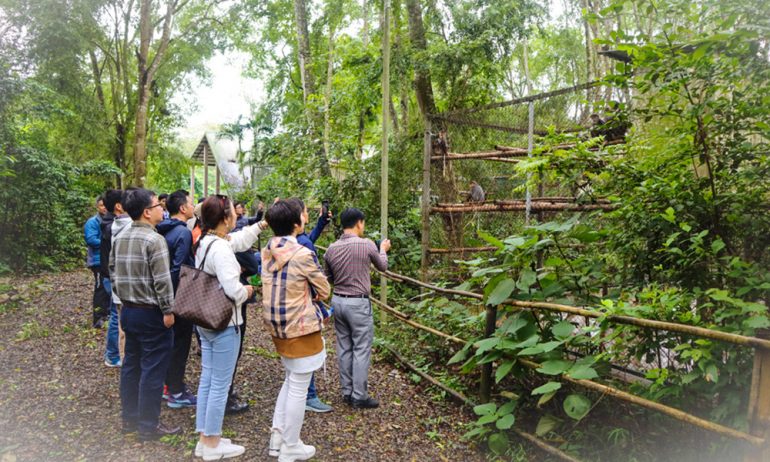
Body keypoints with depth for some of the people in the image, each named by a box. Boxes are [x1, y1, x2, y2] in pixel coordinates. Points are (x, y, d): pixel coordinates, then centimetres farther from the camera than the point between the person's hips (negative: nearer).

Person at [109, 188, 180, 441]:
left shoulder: (119, 238, 8)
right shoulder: (154, 240, -18)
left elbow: (113, 271, 16)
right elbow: (162, 280, -22)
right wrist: (168, 311, -14)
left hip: (128, 311, 9)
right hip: (151, 314, -9)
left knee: (131, 365, 18)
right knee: (152, 370, 1)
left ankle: (130, 418, 30)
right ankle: (148, 426, 10)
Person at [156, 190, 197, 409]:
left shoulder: (164, 230, 8)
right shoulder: (183, 232, -20)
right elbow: (180, 269, -24)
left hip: (168, 294, 9)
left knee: (171, 340, 19)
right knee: (180, 342, 1)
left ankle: (170, 384, 31)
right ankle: (176, 393, 11)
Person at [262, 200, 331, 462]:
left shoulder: (267, 251, 2)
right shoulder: (303, 254, -19)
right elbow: (324, 291, -6)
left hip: (277, 324, 8)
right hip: (300, 326, -8)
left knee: (290, 380, 23)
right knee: (299, 388, 6)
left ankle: (277, 440, 29)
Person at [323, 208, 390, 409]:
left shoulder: (331, 249, 0)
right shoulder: (367, 244, -13)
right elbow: (383, 266, 6)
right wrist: (383, 249, 25)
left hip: (338, 301, 6)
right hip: (358, 303, -5)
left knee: (344, 348, 13)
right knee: (361, 350, 3)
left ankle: (347, 392, 23)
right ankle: (359, 396, 9)